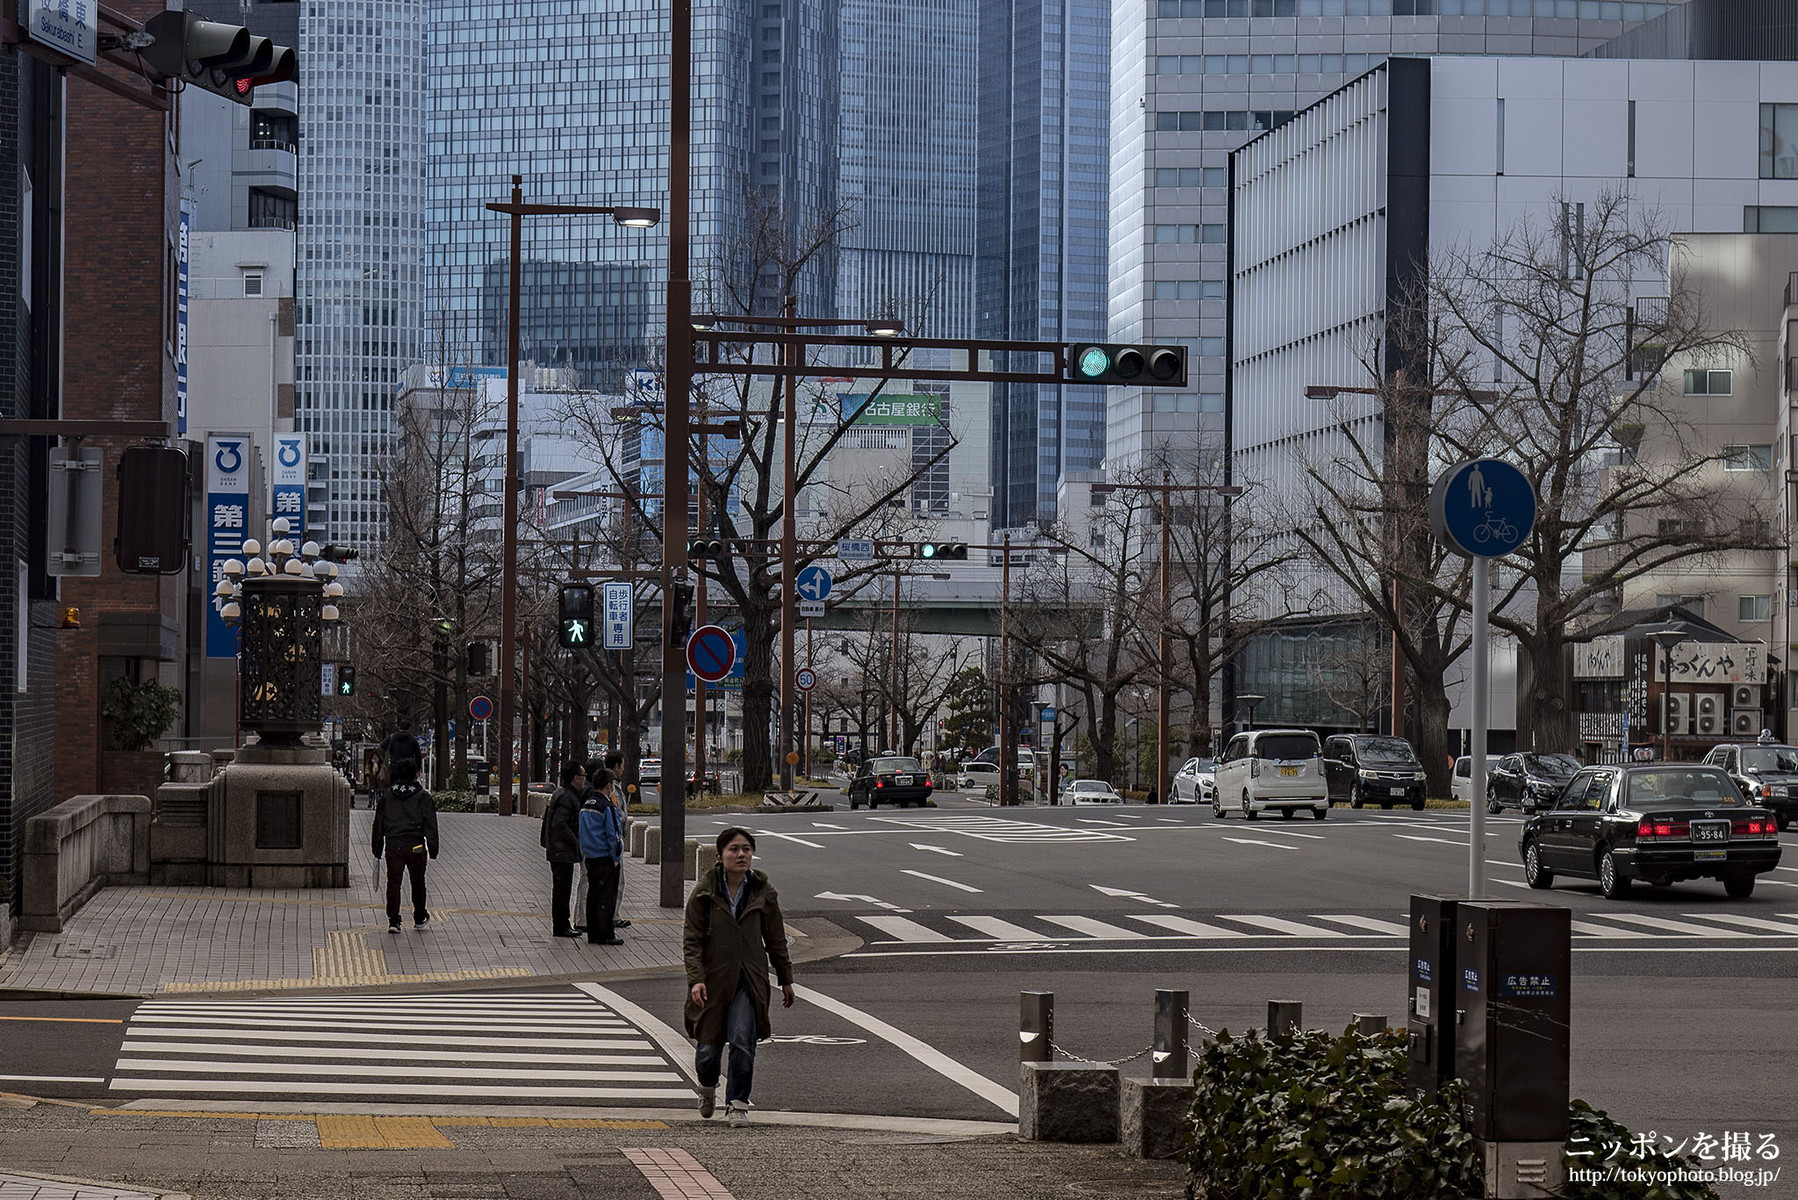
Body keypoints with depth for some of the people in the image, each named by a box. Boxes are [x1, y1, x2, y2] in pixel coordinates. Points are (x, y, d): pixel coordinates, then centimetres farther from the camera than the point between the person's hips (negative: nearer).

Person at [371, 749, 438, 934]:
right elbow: (430, 825, -4)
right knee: (418, 882, 14)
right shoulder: (423, 797, -2)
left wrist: (377, 849, 15)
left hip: (393, 846, 1)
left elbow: (378, 825, 9)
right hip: (416, 847, -1)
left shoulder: (386, 796, 5)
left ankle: (393, 920, -5)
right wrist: (433, 849, 0)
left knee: (393, 882, 3)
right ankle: (419, 918, 26)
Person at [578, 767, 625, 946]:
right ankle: (605, 936, -3)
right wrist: (616, 857, -8)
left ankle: (593, 934, 16)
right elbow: (613, 834, -16)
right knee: (604, 896, -5)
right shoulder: (607, 806, -15)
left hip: (590, 857, 8)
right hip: (604, 858, -8)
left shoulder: (586, 804, 11)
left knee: (593, 895, 12)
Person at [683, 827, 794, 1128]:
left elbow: (776, 939, 11)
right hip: (713, 979, 0)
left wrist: (786, 979, 15)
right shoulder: (703, 893, -4)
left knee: (743, 1042, -15)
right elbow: (691, 941, -6)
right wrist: (696, 979, -19)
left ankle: (737, 1103, -1)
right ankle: (708, 1088, 40)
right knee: (709, 1047, 8)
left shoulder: (763, 893, 1)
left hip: (749, 981, 0)